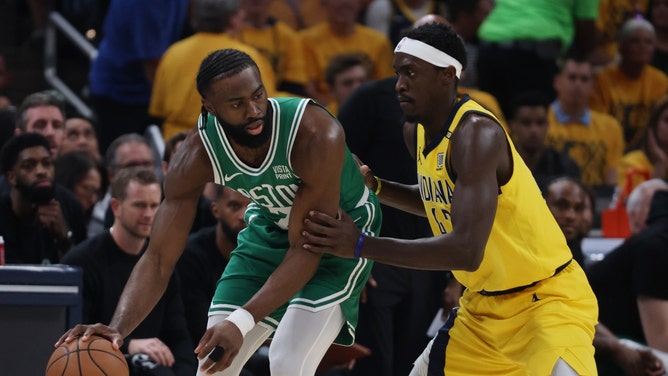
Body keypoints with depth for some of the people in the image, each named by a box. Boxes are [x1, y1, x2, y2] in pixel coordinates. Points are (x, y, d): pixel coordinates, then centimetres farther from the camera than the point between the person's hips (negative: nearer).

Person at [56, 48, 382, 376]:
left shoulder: (316, 134, -37)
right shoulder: (197, 156, -25)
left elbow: (307, 249, -33)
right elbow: (158, 258, -24)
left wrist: (242, 322, -45)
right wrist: (118, 328, -43)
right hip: (269, 227, 4)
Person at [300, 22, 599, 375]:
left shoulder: (476, 133, -25)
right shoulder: (424, 132, 2)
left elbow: (467, 251, -35)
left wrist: (360, 245, -32)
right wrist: (373, 185, 7)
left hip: (548, 301, -9)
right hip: (485, 304, 9)